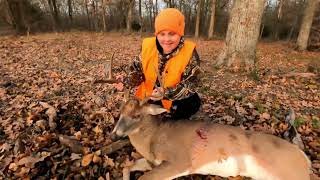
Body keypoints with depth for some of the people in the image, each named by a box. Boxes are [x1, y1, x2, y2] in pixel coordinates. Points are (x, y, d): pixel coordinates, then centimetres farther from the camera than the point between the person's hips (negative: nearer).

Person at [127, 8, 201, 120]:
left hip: (173, 100, -3)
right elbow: (137, 68, 2)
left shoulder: (189, 53, -22)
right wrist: (133, 78, -19)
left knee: (193, 103, -26)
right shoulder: (148, 46, -12)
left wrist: (166, 94, -35)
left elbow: (190, 84, -24)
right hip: (147, 96, 4)